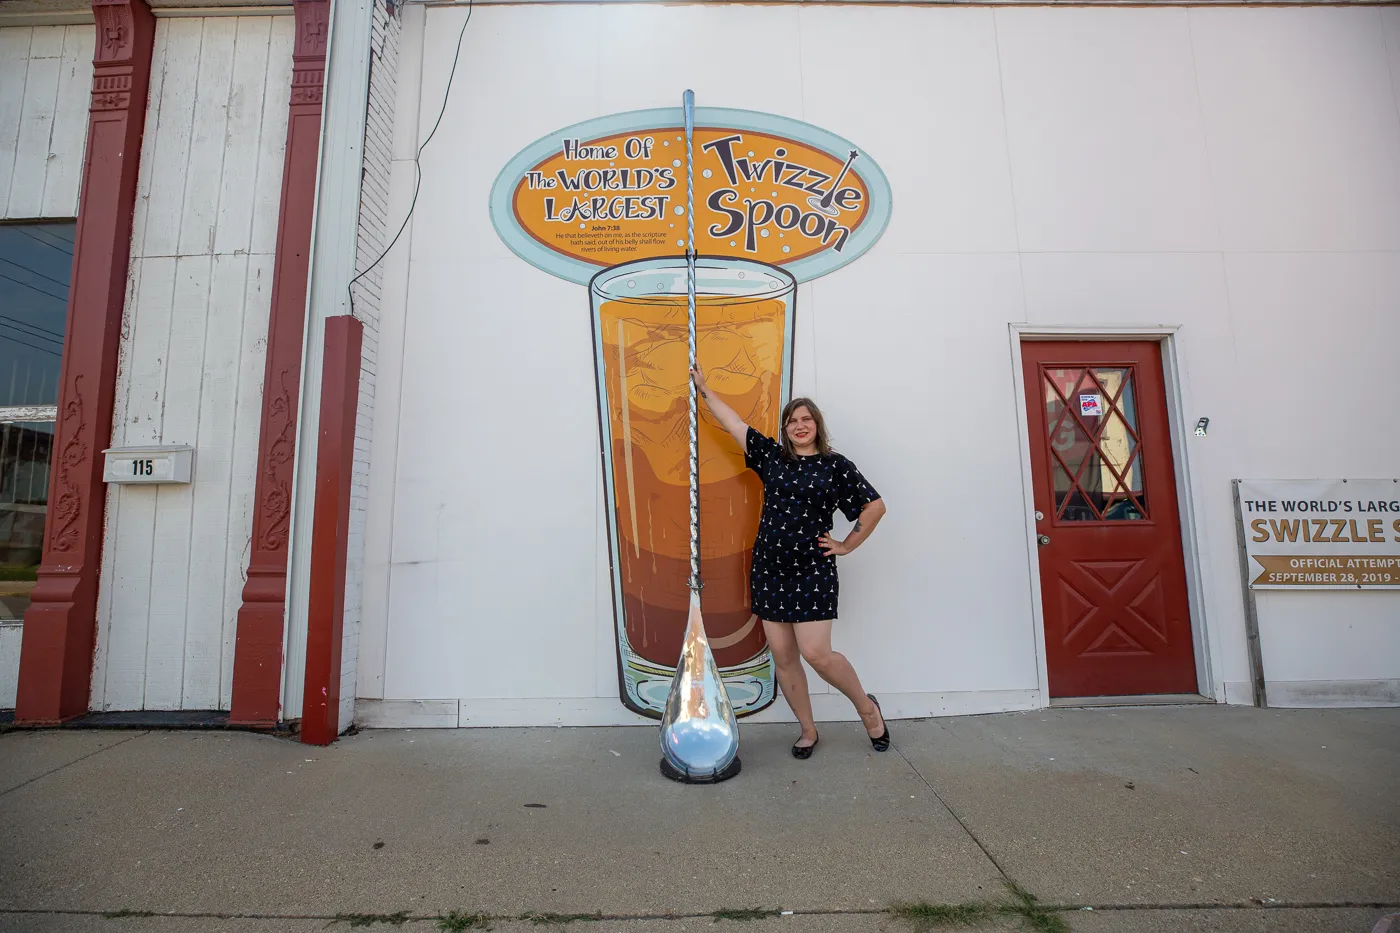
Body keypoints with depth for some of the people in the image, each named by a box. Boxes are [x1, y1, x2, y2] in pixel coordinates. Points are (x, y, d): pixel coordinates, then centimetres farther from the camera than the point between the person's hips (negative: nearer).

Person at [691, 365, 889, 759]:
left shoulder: (835, 465, -1)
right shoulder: (771, 455, 7)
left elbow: (875, 506, 2)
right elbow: (733, 421, 12)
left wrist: (847, 545, 0)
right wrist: (703, 388, 16)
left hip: (811, 571, -4)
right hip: (769, 570, 4)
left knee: (816, 654, -10)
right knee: (783, 657, 6)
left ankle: (867, 706, 18)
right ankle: (808, 730, 25)